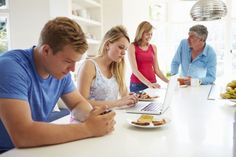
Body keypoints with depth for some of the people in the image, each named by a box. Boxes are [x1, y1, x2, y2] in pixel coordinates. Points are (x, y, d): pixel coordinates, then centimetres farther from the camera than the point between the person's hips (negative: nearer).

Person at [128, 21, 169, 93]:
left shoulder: (153, 47, 9)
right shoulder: (132, 47, -5)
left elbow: (156, 69, 11)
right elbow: (134, 70, -13)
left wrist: (168, 81, 0)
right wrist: (148, 84, -23)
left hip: (152, 84, 4)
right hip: (138, 85, -4)